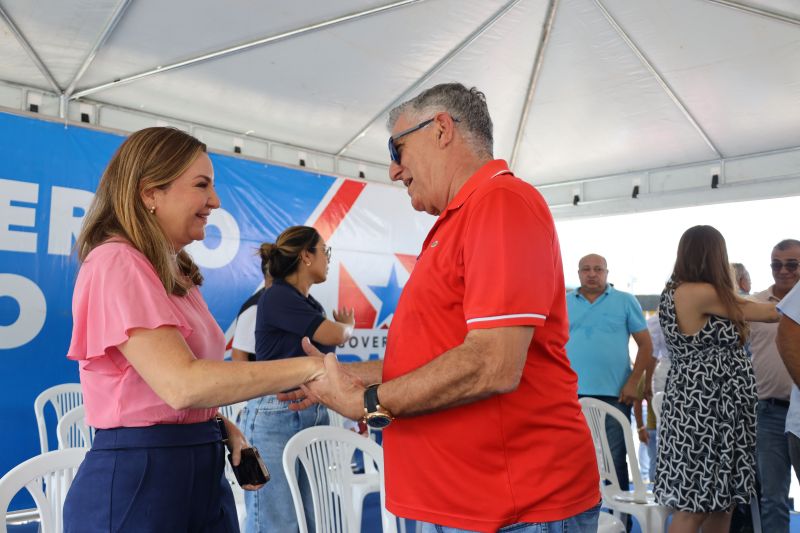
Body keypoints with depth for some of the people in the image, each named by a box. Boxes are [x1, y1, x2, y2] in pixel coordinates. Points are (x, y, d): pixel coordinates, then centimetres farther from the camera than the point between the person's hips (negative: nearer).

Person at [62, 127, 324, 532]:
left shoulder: (175, 274, 13)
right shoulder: (116, 263, -16)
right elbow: (182, 385, -27)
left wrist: (222, 427, -1)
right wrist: (310, 367, -25)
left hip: (201, 470, 8)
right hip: (137, 477, -8)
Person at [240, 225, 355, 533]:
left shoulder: (313, 306, 15)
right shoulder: (277, 297, -10)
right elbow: (334, 335, -11)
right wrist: (349, 326, 11)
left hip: (314, 416, 8)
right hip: (275, 417, -8)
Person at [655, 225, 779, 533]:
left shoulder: (677, 292, 14)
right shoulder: (699, 293, -15)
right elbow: (767, 313, -2)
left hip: (709, 408, 10)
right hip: (704, 410, -10)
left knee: (721, 504, 13)